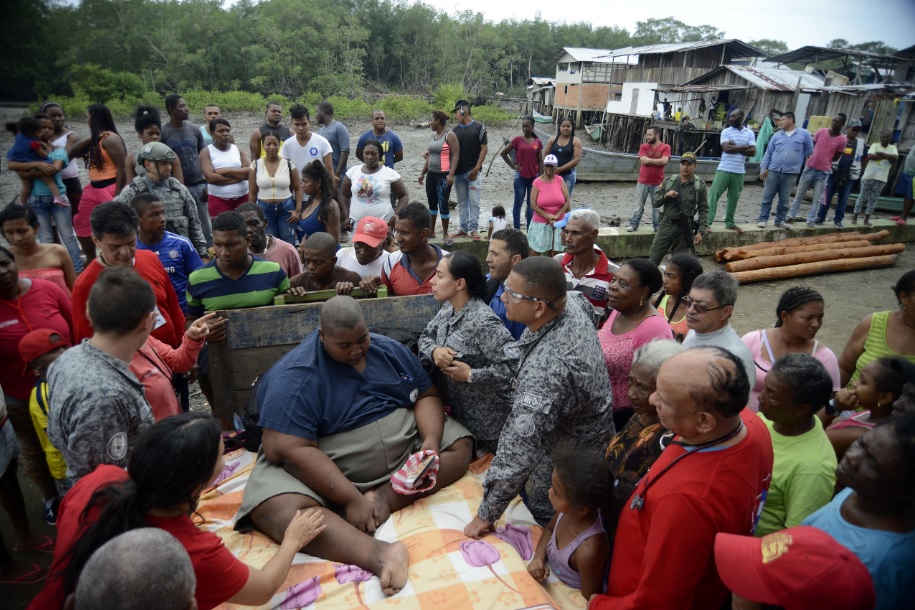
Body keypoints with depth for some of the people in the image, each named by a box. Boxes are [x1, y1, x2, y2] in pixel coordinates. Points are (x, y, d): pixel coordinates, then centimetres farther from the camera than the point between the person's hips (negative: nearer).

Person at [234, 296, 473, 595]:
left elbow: (426, 396, 5)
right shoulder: (295, 377, -19)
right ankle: (379, 553, -45)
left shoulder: (390, 350, -2)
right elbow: (290, 450, -25)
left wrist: (431, 441, -16)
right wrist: (351, 498, -29)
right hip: (325, 471, -5)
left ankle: (385, 498, -23)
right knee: (275, 510, -31)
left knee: (460, 446, -7)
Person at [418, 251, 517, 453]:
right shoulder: (448, 308, -3)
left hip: (486, 420, -8)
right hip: (457, 410, 8)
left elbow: (514, 364, -35)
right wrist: (434, 351, -19)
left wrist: (471, 375, -29)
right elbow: (425, 337, 6)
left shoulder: (483, 322, -32)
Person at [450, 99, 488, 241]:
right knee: (462, 202, 9)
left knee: (474, 202, -3)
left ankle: (474, 229, 3)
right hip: (458, 173, 5)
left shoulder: (479, 127, -3)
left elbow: (484, 149, -5)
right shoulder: (455, 130, 10)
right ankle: (463, 228, 16)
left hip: (472, 172, -5)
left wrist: (476, 168, -12)